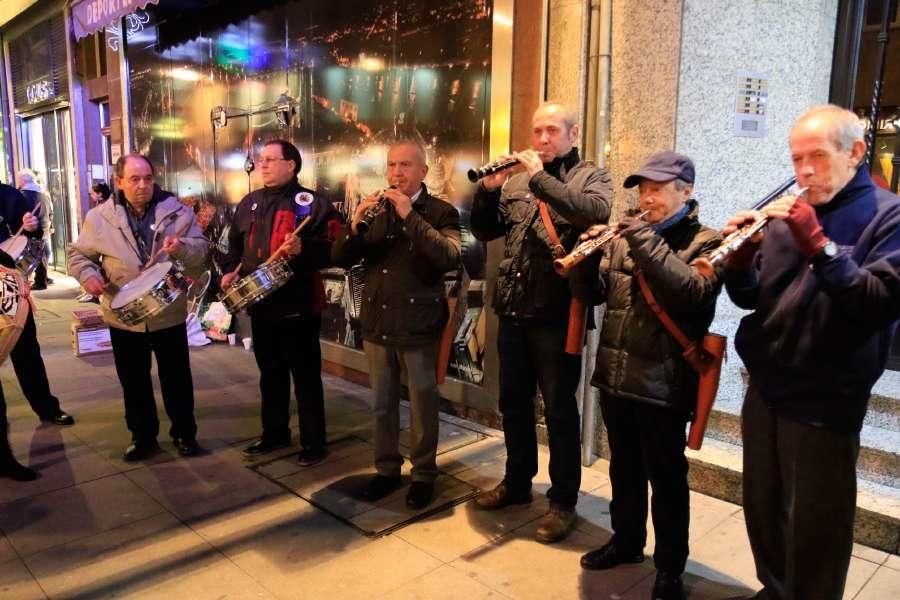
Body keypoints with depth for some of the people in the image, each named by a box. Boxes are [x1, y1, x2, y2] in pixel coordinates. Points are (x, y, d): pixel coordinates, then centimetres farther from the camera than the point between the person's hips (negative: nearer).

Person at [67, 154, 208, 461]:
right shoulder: (99, 217, -3)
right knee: (133, 380, 14)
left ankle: (184, 433, 25)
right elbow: (78, 253, 6)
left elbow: (201, 251, -7)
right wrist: (88, 274, -13)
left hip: (169, 313, -1)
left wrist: (182, 248, -28)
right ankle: (142, 436, 30)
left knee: (176, 378, 9)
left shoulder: (178, 212, -5)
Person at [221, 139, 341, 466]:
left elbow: (334, 248, -16)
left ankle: (313, 442, 16)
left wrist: (303, 249, -32)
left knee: (305, 376, 3)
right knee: (270, 373, 18)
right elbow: (236, 244, 22)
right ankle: (274, 433, 33)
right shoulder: (249, 203, 12)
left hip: (298, 304, -7)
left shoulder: (312, 203, -9)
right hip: (261, 303, 7)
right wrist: (230, 271, 5)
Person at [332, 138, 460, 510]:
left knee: (422, 406, 8)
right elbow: (341, 259, 3)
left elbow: (450, 258, -22)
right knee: (382, 404, 15)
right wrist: (355, 225, -16)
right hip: (376, 323, 4)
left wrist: (410, 216, -26)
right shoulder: (374, 209, 8)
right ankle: (386, 469, 32)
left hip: (419, 325, -4)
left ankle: (424, 475, 25)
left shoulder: (440, 212, -4)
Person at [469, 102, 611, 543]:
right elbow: (484, 232, 9)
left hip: (557, 312, -5)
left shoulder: (591, 176, 2)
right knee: (513, 402, 16)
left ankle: (563, 501, 19)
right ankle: (517, 482, 35)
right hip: (513, 309, 5)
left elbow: (595, 212, -20)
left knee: (559, 409, 4)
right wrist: (488, 188, -7)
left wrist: (540, 178, -19)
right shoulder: (517, 180, 13)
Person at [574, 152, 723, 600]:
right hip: (615, 376, 5)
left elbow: (695, 294, -23)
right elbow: (591, 295, 7)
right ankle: (626, 541, 40)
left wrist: (648, 245, -27)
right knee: (624, 469, 20)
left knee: (666, 479, 7)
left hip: (663, 384, -5)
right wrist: (588, 256, -12)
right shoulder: (625, 236, 10)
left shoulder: (705, 243, -4)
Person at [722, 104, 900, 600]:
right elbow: (749, 298, 7)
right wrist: (741, 256, -12)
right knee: (762, 513, 18)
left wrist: (819, 244, -29)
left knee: (814, 533, 6)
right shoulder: (788, 211, 10)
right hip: (763, 390, 6)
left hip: (824, 402, -5)